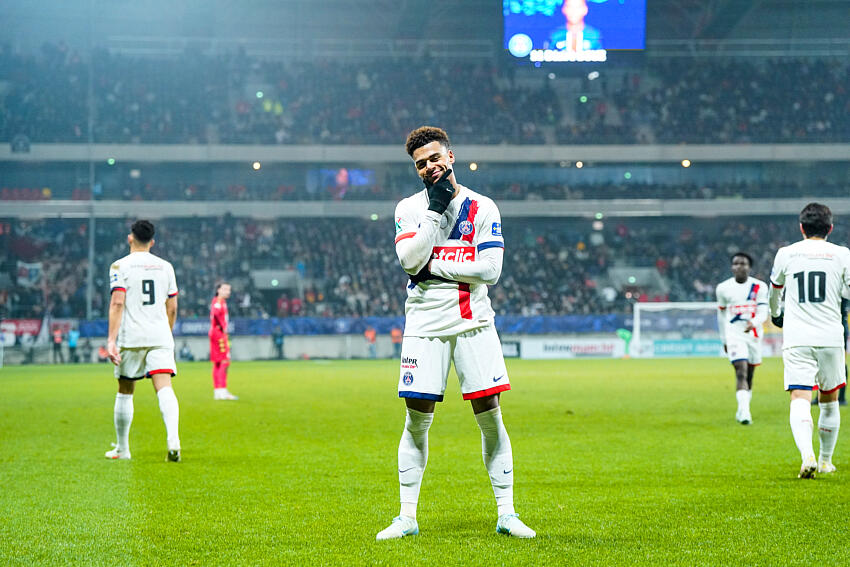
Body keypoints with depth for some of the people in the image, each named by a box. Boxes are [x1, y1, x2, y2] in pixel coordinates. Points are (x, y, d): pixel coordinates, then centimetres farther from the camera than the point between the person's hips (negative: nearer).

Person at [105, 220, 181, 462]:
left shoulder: (120, 266, -1)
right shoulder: (165, 267, 11)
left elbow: (117, 303, -13)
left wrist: (111, 339, -16)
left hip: (131, 337, -2)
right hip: (160, 337, 2)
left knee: (125, 393, 12)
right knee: (164, 389, -9)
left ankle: (122, 449, 21)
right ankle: (173, 439, -31)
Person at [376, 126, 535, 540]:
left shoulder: (482, 208, 4)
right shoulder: (409, 208, 7)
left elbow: (490, 270, -7)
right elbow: (409, 260, -10)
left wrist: (433, 265, -9)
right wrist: (436, 210, -12)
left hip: (473, 323, 0)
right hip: (425, 324, 0)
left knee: (490, 417, -2)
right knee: (417, 420, 0)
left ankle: (506, 513, 6)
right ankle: (407, 517, 8)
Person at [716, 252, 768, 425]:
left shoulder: (759, 287, 0)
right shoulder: (723, 288, 3)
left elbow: (763, 313, -8)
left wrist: (753, 323, -30)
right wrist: (724, 339, 17)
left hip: (754, 334, 2)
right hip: (734, 335, -2)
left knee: (749, 375, 11)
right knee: (741, 372, -17)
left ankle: (742, 410, 28)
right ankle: (744, 412, -27)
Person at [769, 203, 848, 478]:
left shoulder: (786, 254, 8)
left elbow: (774, 290, 25)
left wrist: (775, 314, 43)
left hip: (796, 339, -1)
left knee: (800, 401, -10)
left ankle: (807, 456, -32)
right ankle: (825, 460, 28)